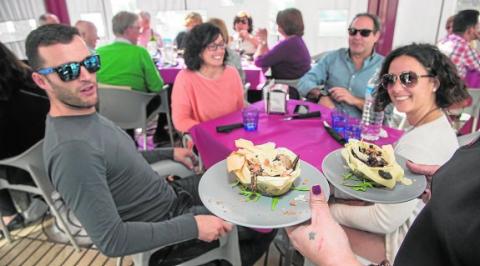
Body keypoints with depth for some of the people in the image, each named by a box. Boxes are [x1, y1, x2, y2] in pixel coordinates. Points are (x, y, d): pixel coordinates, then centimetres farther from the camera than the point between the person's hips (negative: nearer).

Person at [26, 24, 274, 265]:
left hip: (168, 193, 9)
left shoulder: (86, 114, -2)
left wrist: (169, 153, 14)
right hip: (164, 222, -8)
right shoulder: (72, 148, -31)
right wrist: (193, 226, -26)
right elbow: (111, 240, -31)